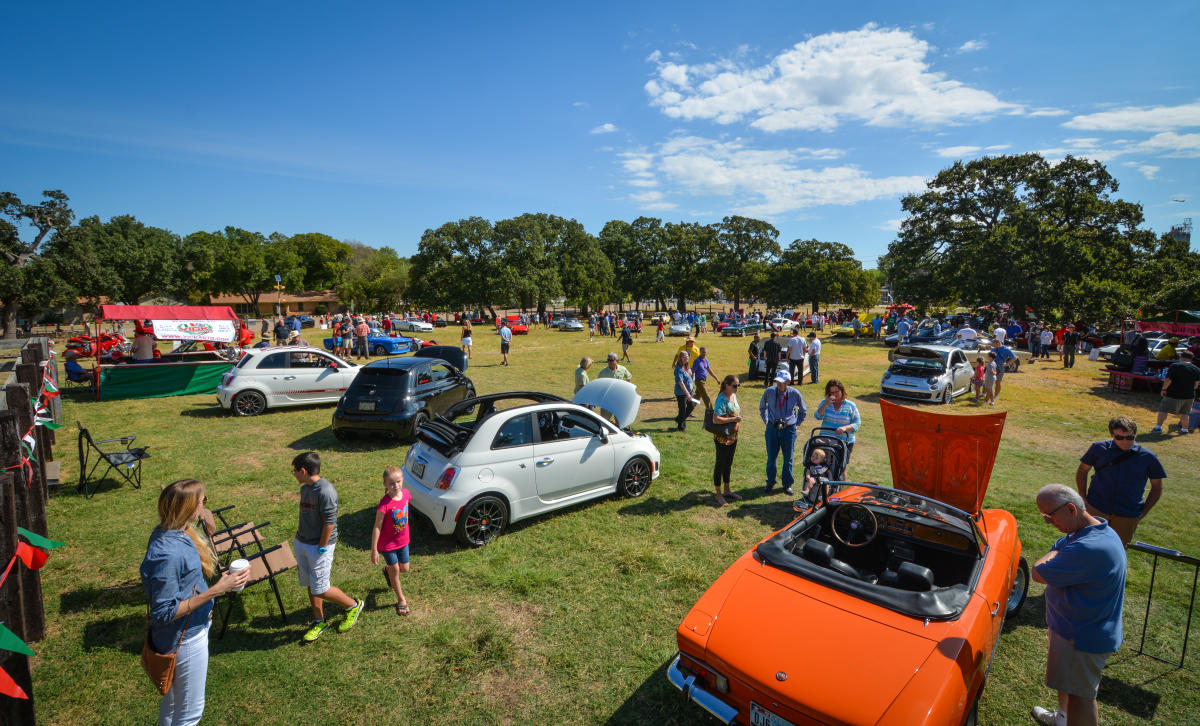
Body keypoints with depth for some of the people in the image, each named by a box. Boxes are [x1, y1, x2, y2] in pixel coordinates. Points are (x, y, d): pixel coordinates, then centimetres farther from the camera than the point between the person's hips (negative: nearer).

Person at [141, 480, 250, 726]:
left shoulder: (176, 533, -6)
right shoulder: (167, 554, -34)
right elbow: (164, 612, -28)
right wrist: (215, 590, -30)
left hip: (192, 630, 9)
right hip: (185, 639, -9)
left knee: (174, 697, 31)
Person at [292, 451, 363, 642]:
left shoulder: (325, 492, -25)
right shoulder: (305, 488, 4)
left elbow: (329, 523, -22)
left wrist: (321, 548, -17)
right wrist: (299, 537, 16)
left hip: (318, 546, -8)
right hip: (302, 544, 9)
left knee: (320, 589, -2)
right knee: (310, 585, 17)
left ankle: (353, 606, 20)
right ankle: (319, 622, 34)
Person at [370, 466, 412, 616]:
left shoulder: (406, 493, -12)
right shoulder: (385, 504, -29)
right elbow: (377, 527, -21)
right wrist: (374, 550, -16)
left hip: (403, 540, 5)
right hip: (387, 543, -5)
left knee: (404, 568, 17)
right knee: (395, 570, 12)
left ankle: (387, 570, 51)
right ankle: (401, 600, 33)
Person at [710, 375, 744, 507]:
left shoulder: (733, 395, 6)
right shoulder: (722, 399, -22)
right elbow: (715, 419, -30)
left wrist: (738, 421, 12)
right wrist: (733, 419, -26)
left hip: (733, 436, 9)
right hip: (722, 438, -9)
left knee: (728, 464, 19)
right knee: (720, 465, 3)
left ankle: (727, 490, 33)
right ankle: (718, 495, 14)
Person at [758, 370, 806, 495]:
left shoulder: (795, 393, -7)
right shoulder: (769, 392, -6)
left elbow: (803, 410, 13)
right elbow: (762, 407, 14)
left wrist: (797, 423, 9)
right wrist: (766, 421, 11)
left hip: (789, 429, 0)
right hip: (772, 428, 1)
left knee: (788, 459, 8)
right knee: (771, 458, 7)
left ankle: (787, 485, 23)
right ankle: (770, 483, 23)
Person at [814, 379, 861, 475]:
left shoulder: (850, 405, 2)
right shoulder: (824, 403, 6)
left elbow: (857, 424, 0)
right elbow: (818, 417, -7)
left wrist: (845, 428, -18)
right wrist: (826, 404, -17)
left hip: (845, 442, -1)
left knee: (841, 469, 2)